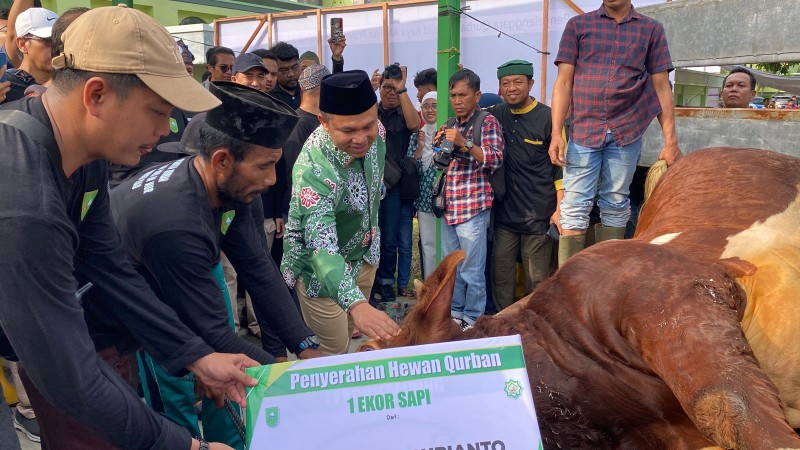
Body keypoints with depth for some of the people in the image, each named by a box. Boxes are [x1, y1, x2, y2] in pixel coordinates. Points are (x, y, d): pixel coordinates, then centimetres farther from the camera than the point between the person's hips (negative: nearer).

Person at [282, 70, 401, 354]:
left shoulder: (375, 131, -17)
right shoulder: (312, 170, -38)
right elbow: (322, 248, -45)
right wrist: (356, 304, -59)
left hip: (365, 253, 6)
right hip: (324, 267, -6)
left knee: (352, 335, 22)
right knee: (334, 350, 5)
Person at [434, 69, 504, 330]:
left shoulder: (487, 122, -3)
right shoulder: (449, 126, 16)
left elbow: (495, 161, -12)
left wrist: (465, 142, -20)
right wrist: (440, 146, 4)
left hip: (473, 206, -6)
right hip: (449, 205, 7)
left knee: (472, 269, -1)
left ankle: (472, 318, 11)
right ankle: (454, 311, 26)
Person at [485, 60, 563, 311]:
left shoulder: (547, 118, -3)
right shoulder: (496, 115, 8)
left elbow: (561, 166, -3)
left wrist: (560, 209, -9)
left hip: (538, 215, -4)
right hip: (504, 213, 4)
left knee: (536, 280, 3)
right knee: (501, 278, 9)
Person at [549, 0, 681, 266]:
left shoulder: (651, 29, 10)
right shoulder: (578, 25, 8)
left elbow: (661, 87, 7)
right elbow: (563, 83, 2)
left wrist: (670, 140, 0)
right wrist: (556, 133, -7)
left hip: (628, 130, 1)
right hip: (584, 129, -1)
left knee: (615, 206, 7)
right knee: (575, 207, -6)